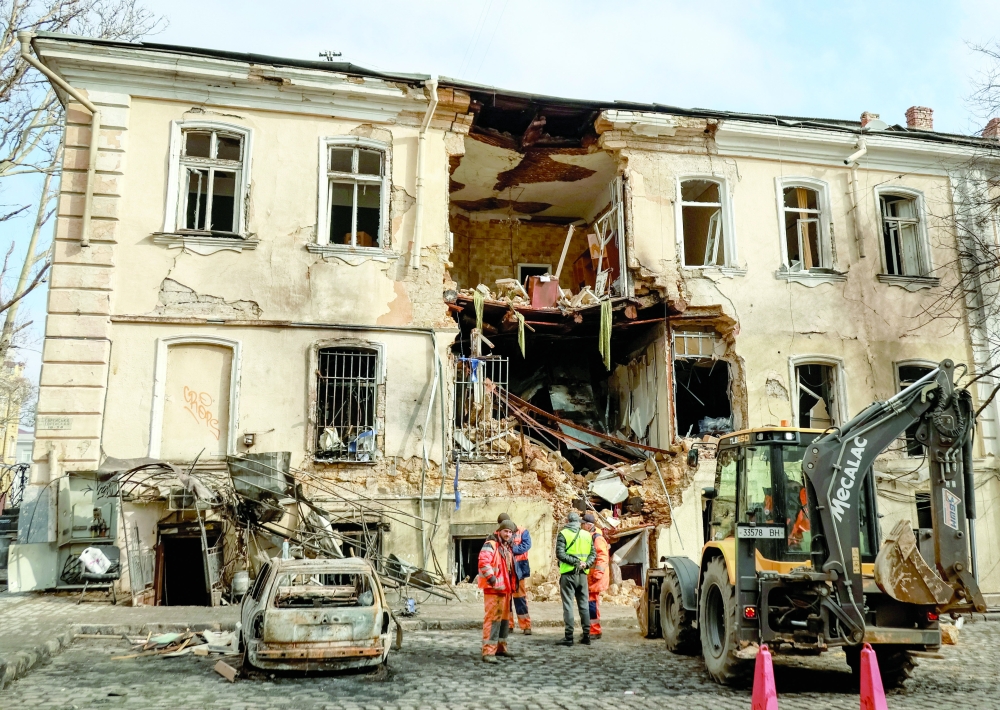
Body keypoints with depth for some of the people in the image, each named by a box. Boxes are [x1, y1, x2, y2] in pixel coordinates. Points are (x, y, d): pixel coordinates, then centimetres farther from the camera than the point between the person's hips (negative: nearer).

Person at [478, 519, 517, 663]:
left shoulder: (507, 547, 18)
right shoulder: (490, 545, -11)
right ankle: (488, 652, -12)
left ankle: (500, 647, 28)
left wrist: (512, 586, 22)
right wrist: (492, 580, -25)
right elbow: (483, 562, -26)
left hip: (505, 589, 10)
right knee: (493, 619, -12)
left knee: (504, 618, 16)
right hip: (493, 589, -9)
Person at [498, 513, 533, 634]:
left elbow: (526, 545, -12)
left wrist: (513, 549, -20)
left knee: (520, 596, 0)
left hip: (518, 568, -3)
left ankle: (526, 625, 4)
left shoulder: (522, 532, 1)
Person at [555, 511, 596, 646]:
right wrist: (585, 564, -8)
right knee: (583, 604, 11)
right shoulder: (587, 535, 8)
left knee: (568, 604, 0)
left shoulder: (563, 534, -6)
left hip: (568, 574, -4)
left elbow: (560, 554, -15)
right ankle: (586, 635, 14)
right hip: (582, 574, 4)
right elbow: (593, 554, 4)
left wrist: (575, 562, -14)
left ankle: (569, 637, -1)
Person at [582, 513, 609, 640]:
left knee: (592, 602, -8)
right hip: (588, 576, 9)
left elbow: (603, 558, -20)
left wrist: (597, 574, -23)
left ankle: (595, 631, -2)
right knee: (591, 602, 13)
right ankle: (592, 629, 21)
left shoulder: (598, 538, -14)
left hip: (595, 577, -9)